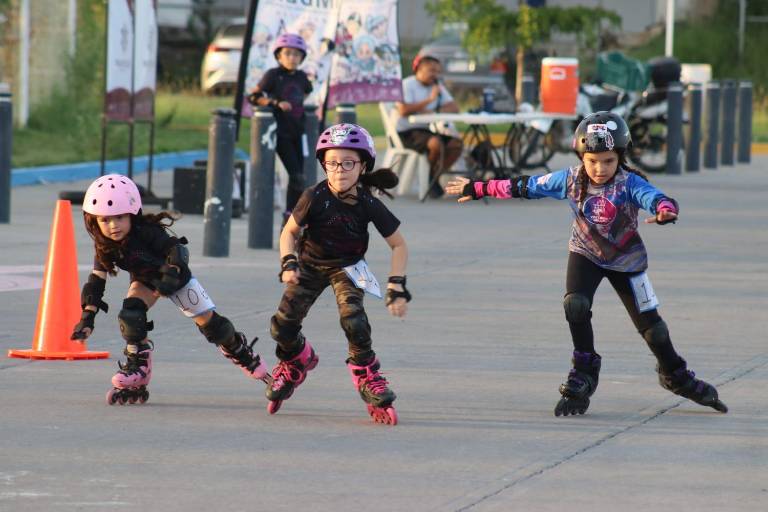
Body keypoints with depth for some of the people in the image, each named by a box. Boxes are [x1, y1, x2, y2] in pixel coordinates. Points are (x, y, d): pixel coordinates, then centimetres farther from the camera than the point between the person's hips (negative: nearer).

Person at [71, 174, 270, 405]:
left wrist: (171, 276, -59)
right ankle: (138, 366, -13)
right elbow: (96, 281, -15)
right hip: (145, 281, 4)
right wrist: (87, 317, -22)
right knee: (130, 314, -23)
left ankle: (239, 350, 25)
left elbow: (176, 249, -42)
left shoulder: (147, 232, -36)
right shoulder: (104, 246, -20)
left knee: (208, 321, 0)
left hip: (175, 276, -4)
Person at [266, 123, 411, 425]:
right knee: (282, 326, -7)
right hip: (310, 264, 1)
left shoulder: (369, 205, -22)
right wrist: (288, 263, -23)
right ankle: (296, 361, 28)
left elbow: (399, 245, -12)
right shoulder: (315, 197, -24)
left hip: (347, 267, -1)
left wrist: (397, 287, -19)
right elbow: (290, 231, -8)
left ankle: (368, 377, -6)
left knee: (353, 319, -28)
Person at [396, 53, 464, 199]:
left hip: (426, 130, 7)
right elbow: (404, 110, -22)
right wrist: (429, 100, -18)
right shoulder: (407, 85, -7)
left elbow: (454, 108, 4)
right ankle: (431, 179, -8)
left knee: (456, 144, -15)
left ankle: (434, 179, -6)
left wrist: (434, 112, -15)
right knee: (436, 143, -33)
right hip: (406, 133, -7)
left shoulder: (437, 86, 14)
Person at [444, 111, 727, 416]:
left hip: (626, 260, -2)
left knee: (649, 322, 4)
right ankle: (584, 373, -6)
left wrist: (664, 210, -71)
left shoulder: (630, 183, -27)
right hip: (586, 255, 2)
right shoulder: (571, 180, -17)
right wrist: (479, 189, -3)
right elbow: (525, 187, -7)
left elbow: (653, 196, -47)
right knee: (575, 305, -24)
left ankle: (676, 376, 29)